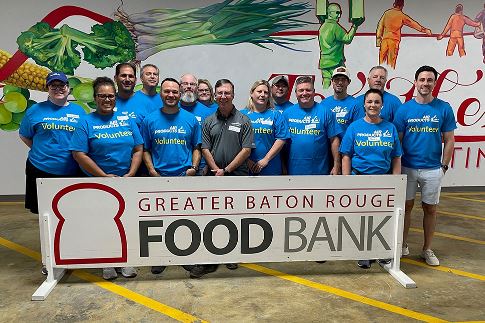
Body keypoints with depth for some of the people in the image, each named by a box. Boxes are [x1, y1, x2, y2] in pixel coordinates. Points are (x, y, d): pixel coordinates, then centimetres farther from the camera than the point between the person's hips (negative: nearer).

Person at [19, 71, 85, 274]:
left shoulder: (79, 111, 8)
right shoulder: (36, 110, 4)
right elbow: (24, 136, 13)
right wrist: (41, 152, 1)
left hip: (71, 173, 1)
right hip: (42, 171, -1)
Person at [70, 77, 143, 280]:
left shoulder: (127, 119, 7)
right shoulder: (86, 122, -1)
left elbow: (138, 149, 4)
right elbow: (79, 154, -9)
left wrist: (130, 175, -8)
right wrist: (105, 176, -13)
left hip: (127, 182, 2)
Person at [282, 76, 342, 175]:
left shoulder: (325, 112, 0)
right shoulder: (287, 113, 4)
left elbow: (334, 140, -1)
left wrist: (336, 166, -4)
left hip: (320, 170, -1)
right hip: (294, 169, 1)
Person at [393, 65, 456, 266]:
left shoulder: (444, 108, -1)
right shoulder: (404, 109, -2)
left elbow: (449, 141, 3)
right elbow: (397, 140, 1)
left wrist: (444, 166, -1)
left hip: (433, 169, 0)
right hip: (407, 167, 0)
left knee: (430, 209, 10)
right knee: (406, 206, 10)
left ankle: (427, 249, 25)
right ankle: (403, 245, 24)